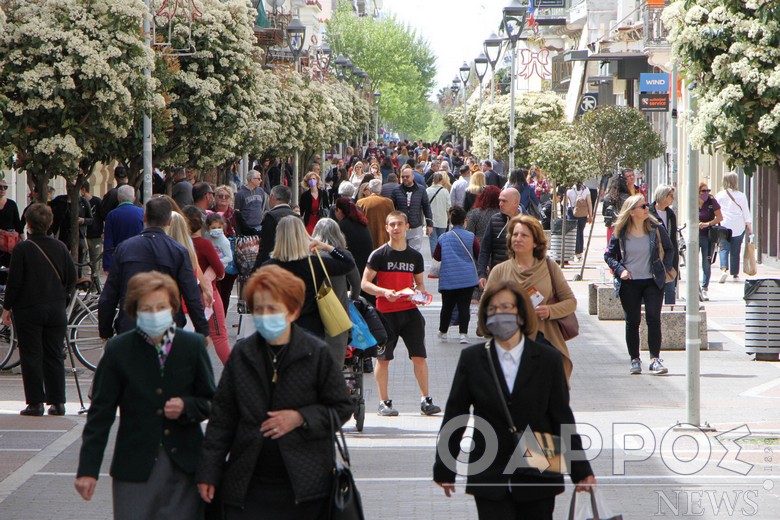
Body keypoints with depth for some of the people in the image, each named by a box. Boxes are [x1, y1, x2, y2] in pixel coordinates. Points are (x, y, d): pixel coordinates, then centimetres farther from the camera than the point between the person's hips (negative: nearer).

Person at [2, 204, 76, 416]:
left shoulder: (22, 249, -11)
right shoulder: (59, 247, 2)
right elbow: (72, 277, 6)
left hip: (28, 310, -4)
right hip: (56, 309, 4)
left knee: (31, 356, 2)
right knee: (54, 356, 9)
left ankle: (35, 402, -1)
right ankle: (58, 402, 8)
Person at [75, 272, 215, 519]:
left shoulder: (193, 346, 4)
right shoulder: (119, 350, 0)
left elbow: (211, 403, 11)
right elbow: (100, 413, 1)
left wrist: (186, 407, -12)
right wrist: (88, 469, -4)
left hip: (184, 467, 2)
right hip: (135, 469, -1)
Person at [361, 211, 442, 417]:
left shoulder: (415, 256, 9)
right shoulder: (379, 255, -3)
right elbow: (365, 284, -4)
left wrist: (419, 293, -3)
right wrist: (384, 292, -20)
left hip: (410, 311, 3)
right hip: (386, 312, -3)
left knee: (419, 356, -2)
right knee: (383, 358, 3)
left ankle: (425, 400, 5)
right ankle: (384, 402, 12)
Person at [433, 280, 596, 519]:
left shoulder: (548, 360, 1)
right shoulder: (471, 359, 2)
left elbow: (562, 418, 4)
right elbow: (454, 416, 6)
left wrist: (581, 471, 3)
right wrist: (444, 470, 8)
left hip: (538, 477, 1)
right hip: (489, 479, 0)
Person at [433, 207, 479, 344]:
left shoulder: (443, 238, -2)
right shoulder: (471, 237, -6)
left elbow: (436, 256, 7)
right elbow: (479, 255, -1)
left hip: (448, 279, 1)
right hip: (467, 279, -1)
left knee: (447, 306, 13)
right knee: (464, 306, 0)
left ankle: (442, 332, 26)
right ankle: (463, 334, -9)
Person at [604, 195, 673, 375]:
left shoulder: (656, 229, 0)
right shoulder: (621, 233, -2)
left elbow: (669, 249, 14)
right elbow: (608, 255, 7)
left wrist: (665, 269, 2)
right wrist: (620, 269, -9)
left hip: (653, 281, 0)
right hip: (629, 283, 0)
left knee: (654, 318, -9)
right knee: (632, 322, 6)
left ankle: (655, 359, -6)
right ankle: (635, 360, 15)